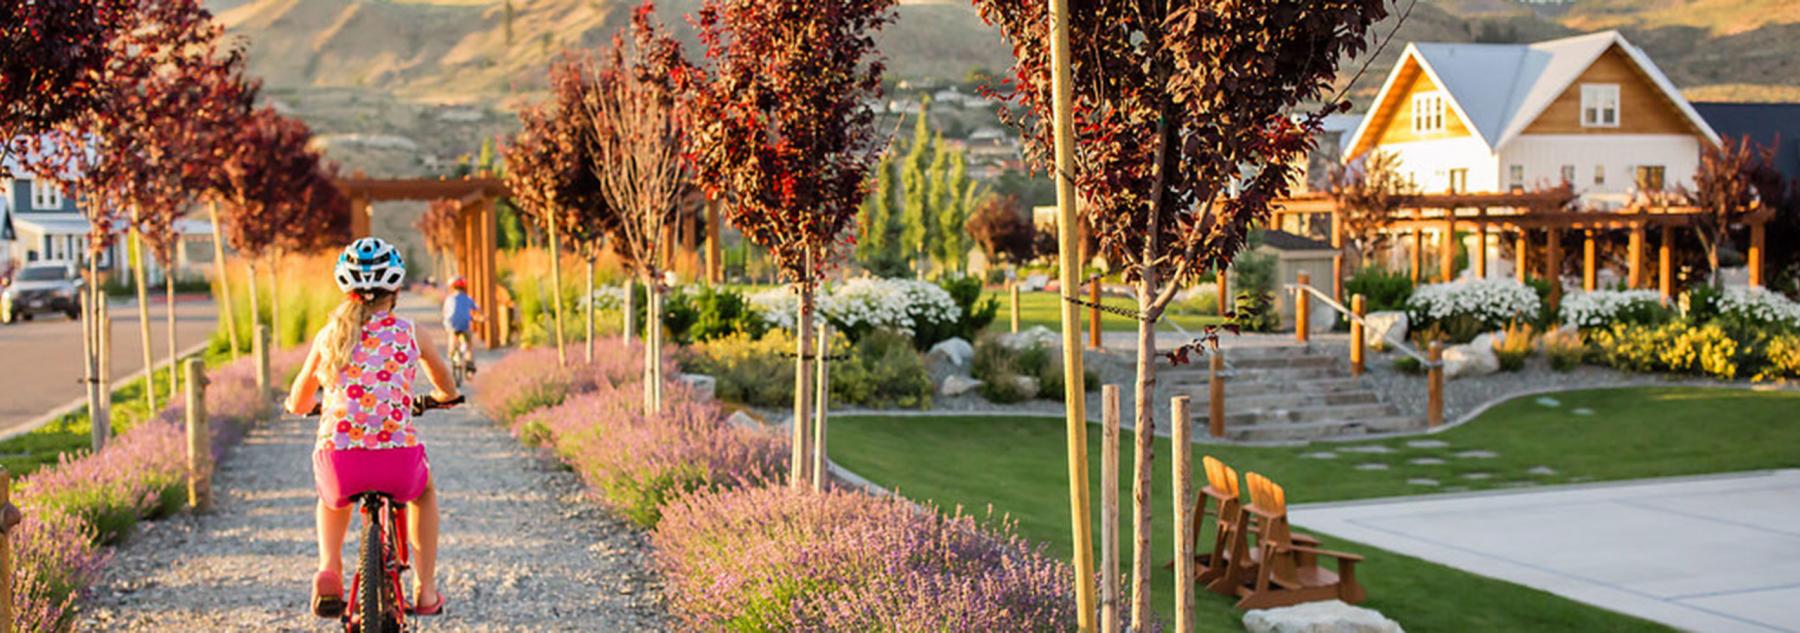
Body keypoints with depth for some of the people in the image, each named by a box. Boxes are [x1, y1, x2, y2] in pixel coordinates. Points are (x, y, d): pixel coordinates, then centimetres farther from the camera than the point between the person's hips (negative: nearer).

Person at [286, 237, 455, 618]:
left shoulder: (329, 335, 11)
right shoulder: (409, 332, 9)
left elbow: (297, 405, 22)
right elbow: (447, 390, 24)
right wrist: (433, 398, 47)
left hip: (338, 462, 1)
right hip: (398, 461, -1)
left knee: (332, 496, 39)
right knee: (424, 490, 36)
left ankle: (329, 570, 16)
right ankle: (425, 590, 28)